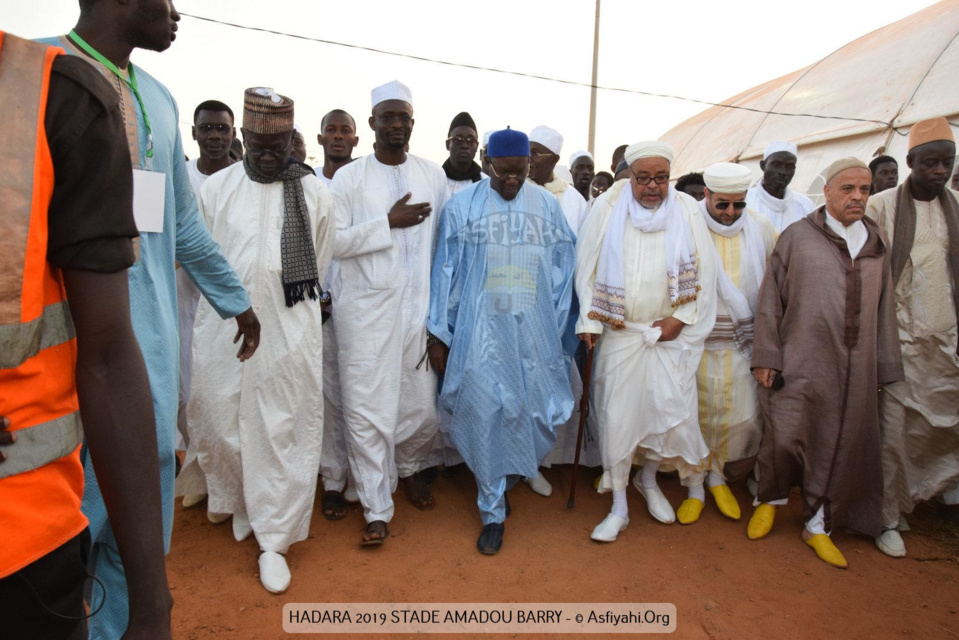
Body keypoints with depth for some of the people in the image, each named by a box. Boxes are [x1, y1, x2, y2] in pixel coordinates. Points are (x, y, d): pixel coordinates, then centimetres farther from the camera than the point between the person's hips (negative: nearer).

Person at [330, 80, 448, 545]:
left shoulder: (434, 176, 9)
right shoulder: (349, 177, 2)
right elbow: (331, 242, -6)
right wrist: (388, 222, -12)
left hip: (420, 306, 2)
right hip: (365, 309, -2)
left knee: (423, 406, 7)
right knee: (366, 411, 0)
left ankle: (410, 467, 39)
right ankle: (377, 509, 17)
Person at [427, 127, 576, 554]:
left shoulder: (548, 207, 7)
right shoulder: (461, 207, 1)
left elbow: (562, 274, 10)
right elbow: (446, 273, 2)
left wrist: (557, 331, 8)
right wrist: (439, 335, 2)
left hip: (535, 331, 2)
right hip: (481, 331, -2)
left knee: (541, 413, 5)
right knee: (486, 416, 1)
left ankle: (506, 480, 37)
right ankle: (493, 513, 20)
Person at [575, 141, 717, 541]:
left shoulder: (687, 211, 1)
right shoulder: (608, 208, -2)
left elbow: (703, 271, 4)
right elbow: (587, 267, 0)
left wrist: (680, 318, -4)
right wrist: (589, 321, -5)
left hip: (670, 333, 1)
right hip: (619, 333, -1)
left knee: (672, 410, 0)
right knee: (617, 415, 0)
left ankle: (649, 480, 32)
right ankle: (619, 508, 16)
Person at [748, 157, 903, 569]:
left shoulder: (877, 241, 11)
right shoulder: (797, 236, -1)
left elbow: (884, 307, 13)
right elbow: (770, 300, -3)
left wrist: (885, 366, 11)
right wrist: (766, 356, -8)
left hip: (854, 367, 4)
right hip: (800, 362, -4)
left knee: (840, 447, 10)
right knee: (785, 438, -9)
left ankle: (818, 526, 28)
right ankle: (769, 500, 22)